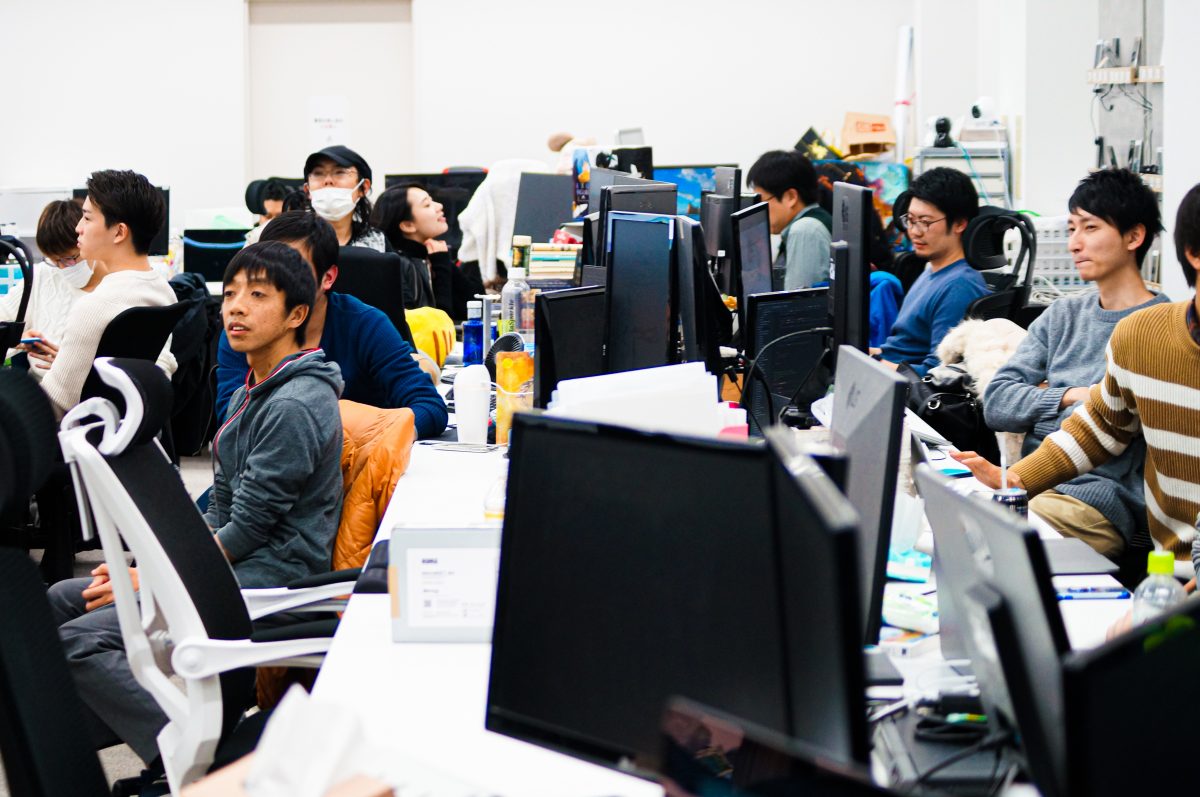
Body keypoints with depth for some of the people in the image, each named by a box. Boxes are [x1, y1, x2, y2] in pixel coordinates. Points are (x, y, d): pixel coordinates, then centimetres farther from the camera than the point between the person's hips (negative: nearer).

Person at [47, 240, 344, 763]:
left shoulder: (296, 406, -17)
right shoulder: (252, 392, 15)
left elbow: (249, 528, -17)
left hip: (269, 578, -11)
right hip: (231, 562, 11)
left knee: (80, 639, -21)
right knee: (61, 601, 11)